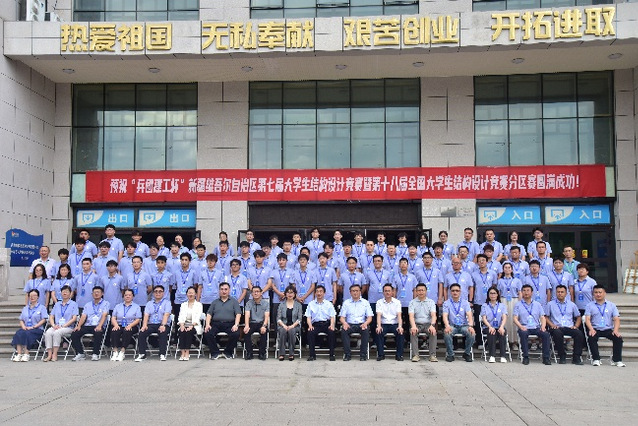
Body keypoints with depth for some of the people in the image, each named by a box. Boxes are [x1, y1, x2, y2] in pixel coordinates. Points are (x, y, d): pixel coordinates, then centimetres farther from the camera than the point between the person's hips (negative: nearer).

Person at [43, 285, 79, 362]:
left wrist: (63, 326, -13)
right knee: (48, 332, -29)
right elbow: (51, 317, 16)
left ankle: (55, 354, -31)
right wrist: (53, 325, -5)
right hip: (56, 327, 4)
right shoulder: (57, 304, 22)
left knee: (57, 332, -34)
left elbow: (74, 318, -3)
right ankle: (49, 354, -32)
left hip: (68, 328, -4)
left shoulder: (73, 304, 8)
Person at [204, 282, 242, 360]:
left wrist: (236, 325, -13)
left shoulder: (234, 301, 15)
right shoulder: (215, 302, 22)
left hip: (229, 324, -1)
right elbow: (209, 314, 13)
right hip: (216, 324, 2)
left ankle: (228, 352, -6)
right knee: (208, 333, -28)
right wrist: (207, 324, -6)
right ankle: (215, 353, -9)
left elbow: (238, 314, 3)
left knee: (236, 334, -30)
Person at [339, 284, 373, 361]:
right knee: (344, 331, -32)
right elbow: (342, 317, 7)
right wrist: (344, 323, -17)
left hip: (361, 324, 0)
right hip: (349, 324, 0)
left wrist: (365, 323, -17)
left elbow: (369, 317, 6)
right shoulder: (346, 303, 13)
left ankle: (363, 354, -25)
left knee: (366, 331, -34)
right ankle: (347, 354, -25)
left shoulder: (365, 302, 12)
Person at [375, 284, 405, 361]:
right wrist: (379, 326, -26)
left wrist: (400, 326, -24)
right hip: (384, 324, 0)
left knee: (400, 332, -30)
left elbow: (399, 315, -5)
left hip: (394, 324, 0)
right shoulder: (379, 302, 6)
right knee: (378, 332, -31)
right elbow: (379, 315, -7)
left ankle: (399, 355, -18)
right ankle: (381, 354, -18)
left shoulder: (397, 302, 6)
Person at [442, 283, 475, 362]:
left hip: (464, 325, 1)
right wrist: (447, 326, -28)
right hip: (452, 325, -1)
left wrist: (470, 326, -24)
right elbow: (445, 316, -7)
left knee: (471, 333, -30)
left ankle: (467, 353, -6)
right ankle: (450, 354, -13)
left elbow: (469, 315, -4)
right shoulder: (446, 303, 5)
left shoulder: (465, 302, 8)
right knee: (447, 333, -34)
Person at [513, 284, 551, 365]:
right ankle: (525, 357, -26)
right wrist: (521, 326, -17)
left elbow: (543, 317, 13)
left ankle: (546, 357, -20)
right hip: (524, 328, -2)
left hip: (536, 327, 2)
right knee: (523, 333, -36)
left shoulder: (537, 304, 19)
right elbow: (515, 318, 2)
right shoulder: (518, 305, 11)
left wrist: (543, 326, -8)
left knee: (546, 334, -27)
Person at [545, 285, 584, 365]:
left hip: (569, 327, 2)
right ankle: (562, 356, -21)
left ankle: (576, 357, -22)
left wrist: (576, 326, 2)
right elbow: (546, 317, 9)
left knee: (579, 333, -30)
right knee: (557, 333, -38)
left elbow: (578, 317, 21)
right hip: (557, 328, -2)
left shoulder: (572, 304, 19)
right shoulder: (550, 304, 13)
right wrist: (552, 325, -8)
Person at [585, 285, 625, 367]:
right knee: (591, 338, -33)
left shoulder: (612, 305, 14)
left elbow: (616, 319, 5)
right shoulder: (590, 305, 10)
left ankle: (617, 360, -14)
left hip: (608, 329, 1)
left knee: (618, 338, -26)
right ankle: (596, 359, -21)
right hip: (595, 329, -1)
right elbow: (587, 319, -1)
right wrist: (591, 329, -21)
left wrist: (616, 330, -15)